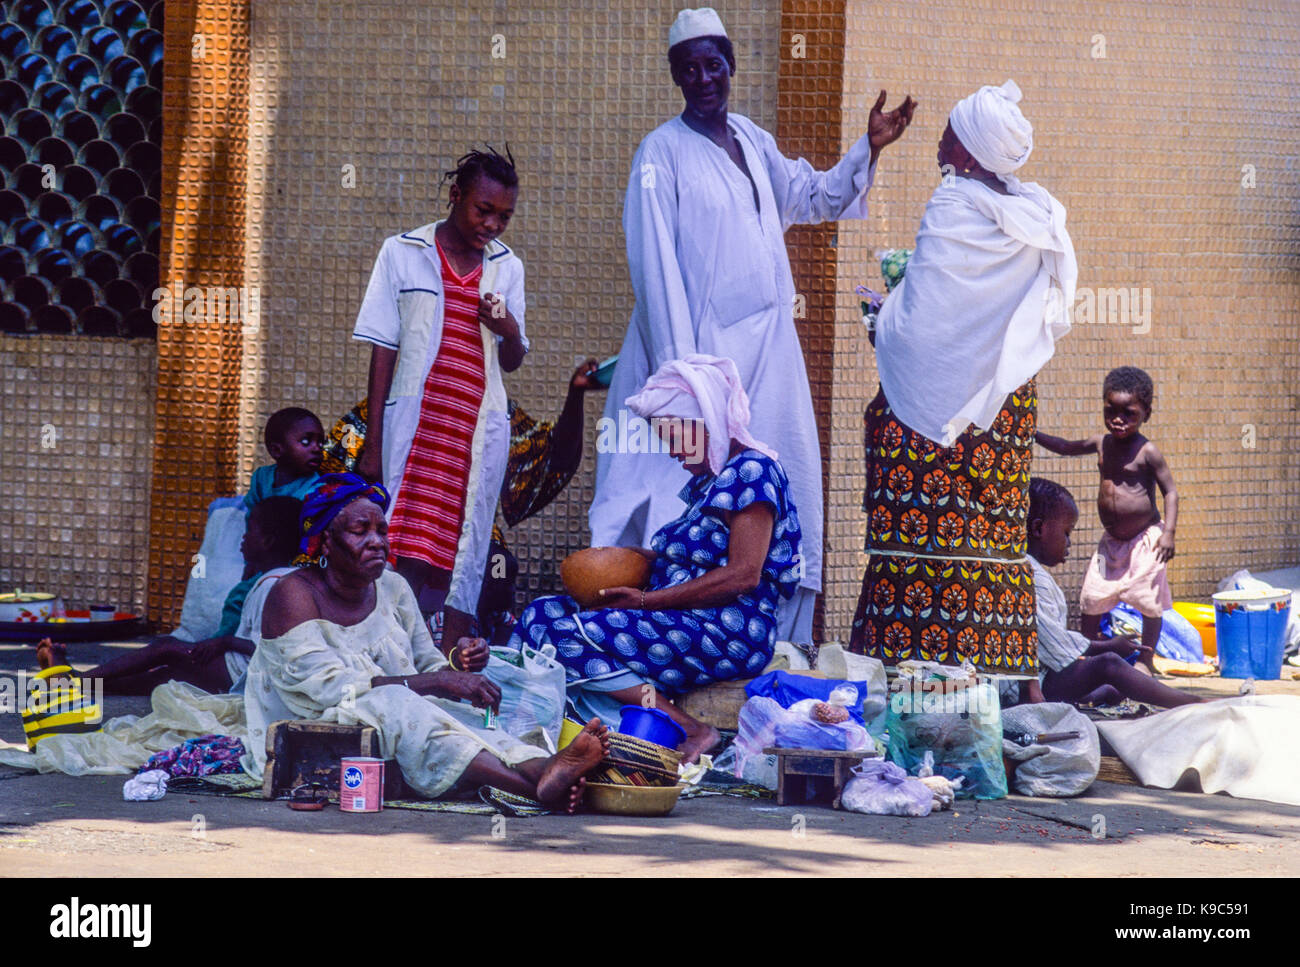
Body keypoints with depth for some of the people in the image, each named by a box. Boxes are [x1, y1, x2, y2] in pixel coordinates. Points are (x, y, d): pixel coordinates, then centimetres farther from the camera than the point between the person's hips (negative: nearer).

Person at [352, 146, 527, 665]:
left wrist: (509, 332, -7)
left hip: (480, 426, 3)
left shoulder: (506, 267, 14)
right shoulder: (402, 253, 5)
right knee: (409, 551, -13)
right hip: (415, 421, -3)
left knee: (465, 552, -1)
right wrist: (373, 441, -1)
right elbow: (383, 349, 4)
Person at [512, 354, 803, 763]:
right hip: (685, 623, 11)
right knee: (541, 615, 0)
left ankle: (692, 732, -24)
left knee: (569, 636, -25)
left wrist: (646, 600, -16)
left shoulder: (752, 470, -9)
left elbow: (743, 576, -17)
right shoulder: (707, 481, 21)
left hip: (732, 633, -11)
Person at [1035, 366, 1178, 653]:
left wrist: (1168, 533, -21)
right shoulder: (1102, 444, 3)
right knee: (1091, 600, 6)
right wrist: (1034, 435, 14)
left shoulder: (1148, 452, -14)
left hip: (1144, 540, -6)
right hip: (1111, 542, 6)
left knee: (1150, 603, -1)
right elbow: (1067, 448, 20)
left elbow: (1170, 491, -12)